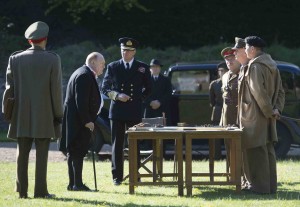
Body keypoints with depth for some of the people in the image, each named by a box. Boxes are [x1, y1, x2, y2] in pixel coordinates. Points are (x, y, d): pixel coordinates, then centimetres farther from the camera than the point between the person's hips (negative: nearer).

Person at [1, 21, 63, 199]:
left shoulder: (15, 59, 1)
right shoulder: (53, 59, -6)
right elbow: (56, 89, -6)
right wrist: (58, 114, 2)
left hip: (22, 115, 3)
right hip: (44, 115, -3)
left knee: (23, 152, 7)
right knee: (42, 153, 1)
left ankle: (22, 190, 7)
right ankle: (40, 190, 0)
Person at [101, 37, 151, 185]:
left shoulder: (143, 68, 6)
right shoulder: (112, 67, 6)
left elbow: (148, 89, 15)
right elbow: (105, 87, 6)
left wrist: (138, 99, 3)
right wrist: (117, 96, -9)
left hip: (134, 112, 0)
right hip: (117, 111, 0)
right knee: (117, 144, 1)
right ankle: (117, 176, 4)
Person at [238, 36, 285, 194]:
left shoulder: (255, 66, -15)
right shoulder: (271, 65, 13)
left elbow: (258, 92, -22)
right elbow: (280, 91, 13)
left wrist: (269, 111, -16)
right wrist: (277, 108, 3)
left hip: (255, 116, -9)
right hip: (268, 116, 9)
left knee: (256, 151, -3)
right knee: (268, 149, 12)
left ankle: (260, 185, -2)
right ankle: (270, 185, 15)